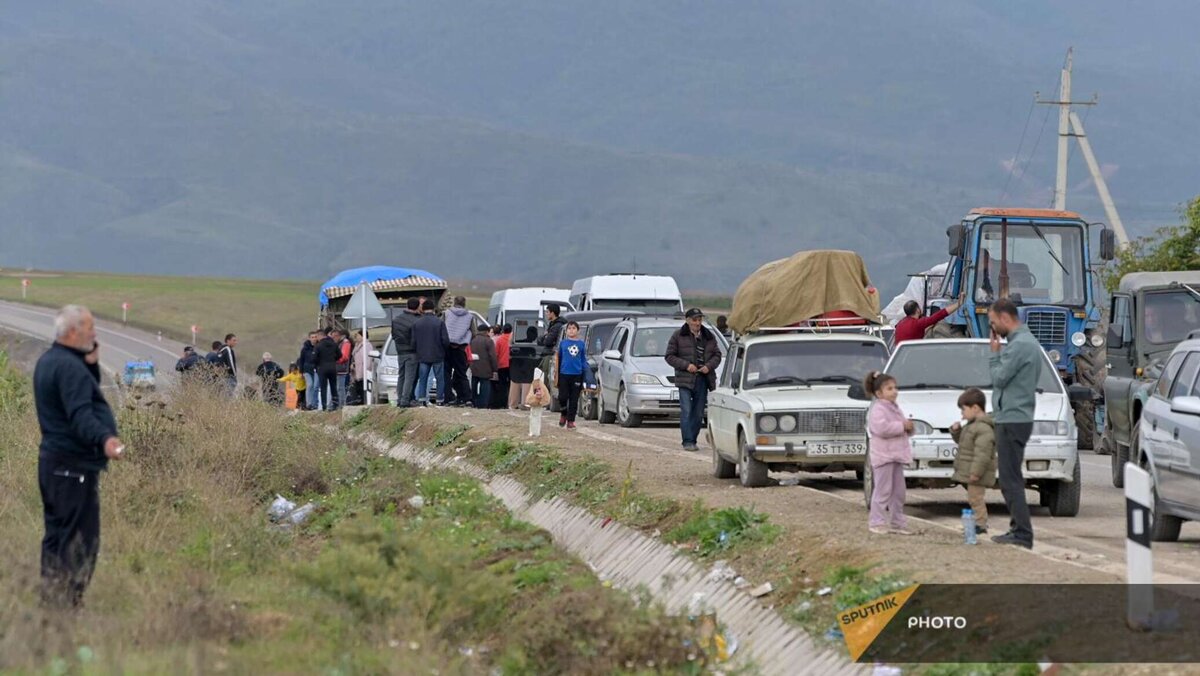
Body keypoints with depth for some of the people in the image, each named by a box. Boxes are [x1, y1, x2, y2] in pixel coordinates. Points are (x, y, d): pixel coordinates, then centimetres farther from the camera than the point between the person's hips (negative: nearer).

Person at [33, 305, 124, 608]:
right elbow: (80, 415, -31)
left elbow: (85, 396, 23)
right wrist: (105, 439, -46)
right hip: (74, 466, -11)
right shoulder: (69, 367, -19)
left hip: (52, 461, 11)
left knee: (57, 536, 16)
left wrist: (92, 364, 8)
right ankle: (66, 604, -9)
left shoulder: (48, 361, 14)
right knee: (80, 541, -8)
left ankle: (51, 601, 21)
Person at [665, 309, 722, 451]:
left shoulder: (709, 337, 11)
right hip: (685, 379, -4)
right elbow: (670, 356, 0)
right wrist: (686, 365, -13)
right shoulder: (678, 336, 1)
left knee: (698, 413, 6)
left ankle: (692, 441, 15)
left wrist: (709, 366, -7)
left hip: (703, 380, 4)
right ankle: (687, 441, -12)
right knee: (686, 411, -12)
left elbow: (717, 355, 13)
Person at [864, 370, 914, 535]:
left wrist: (908, 427, 7)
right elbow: (881, 428, -30)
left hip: (896, 454, 9)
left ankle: (898, 523, 18)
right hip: (883, 455, -9)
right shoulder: (878, 410, -14)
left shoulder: (894, 408, 17)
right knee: (883, 490, -7)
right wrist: (902, 426, -22)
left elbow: (899, 426, 31)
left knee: (898, 491, 11)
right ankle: (876, 523, -1)